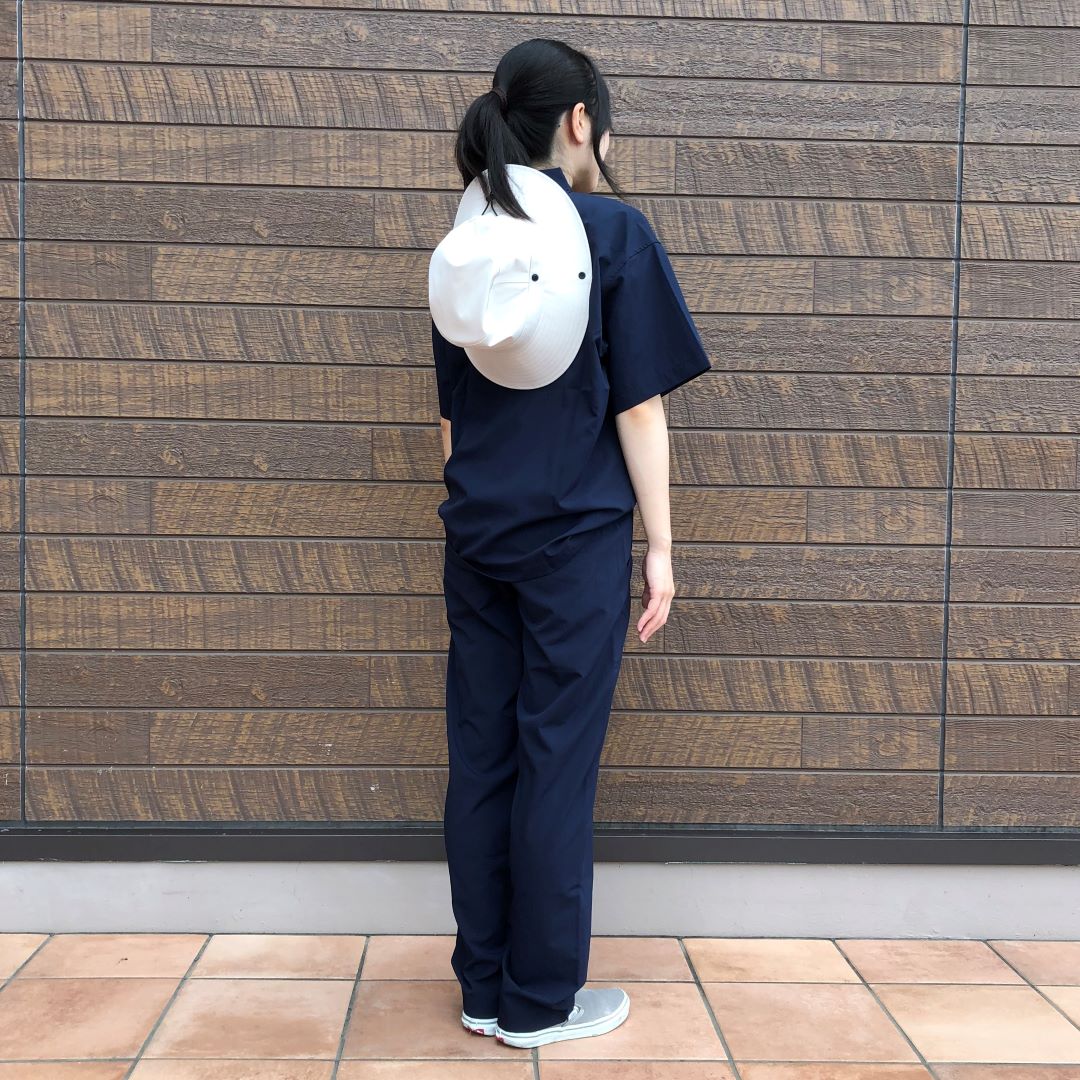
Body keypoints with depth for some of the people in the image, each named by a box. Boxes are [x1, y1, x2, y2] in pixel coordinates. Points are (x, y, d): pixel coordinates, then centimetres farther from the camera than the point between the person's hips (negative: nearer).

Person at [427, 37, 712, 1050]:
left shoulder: (463, 245, 8)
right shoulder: (614, 230, -7)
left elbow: (450, 414, 12)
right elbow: (640, 407, -9)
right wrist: (660, 546, -3)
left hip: (477, 536, 5)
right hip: (577, 535, -5)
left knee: (481, 758, 10)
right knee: (557, 763, 3)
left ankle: (483, 986, 21)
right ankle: (540, 1002, 15)